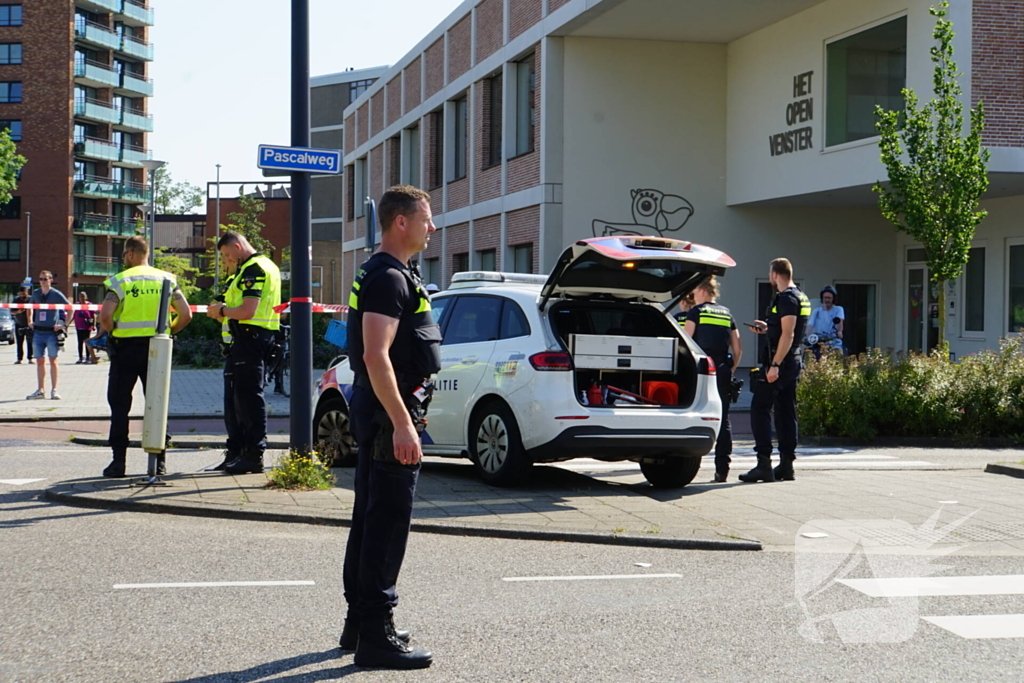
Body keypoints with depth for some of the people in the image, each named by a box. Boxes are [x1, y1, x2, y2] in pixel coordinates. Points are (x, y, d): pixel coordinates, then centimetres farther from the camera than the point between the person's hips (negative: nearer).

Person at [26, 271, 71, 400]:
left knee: (53, 360, -2)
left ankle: (54, 390, 2)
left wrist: (65, 324, -5)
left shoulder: (56, 294, -5)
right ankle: (40, 391, 11)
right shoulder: (36, 294, 8)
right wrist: (30, 320, 16)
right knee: (40, 361, 7)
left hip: (52, 332, -4)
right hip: (38, 332, 4)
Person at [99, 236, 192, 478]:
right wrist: (168, 332, 12)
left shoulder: (119, 281, -6)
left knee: (119, 406, 5)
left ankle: (118, 461, 2)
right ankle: (158, 462, 9)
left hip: (126, 348, -3)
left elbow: (105, 316, -17)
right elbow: (186, 315, -1)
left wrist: (112, 333, 1)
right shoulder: (166, 279, 4)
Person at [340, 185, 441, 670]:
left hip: (376, 411, 11)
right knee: (387, 524, -8)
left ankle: (360, 622, 24)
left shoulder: (387, 274, 17)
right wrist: (402, 424, -27)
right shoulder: (390, 278, -16)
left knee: (371, 519, 15)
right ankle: (375, 636, -5)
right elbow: (376, 356, -25)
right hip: (390, 411, -11)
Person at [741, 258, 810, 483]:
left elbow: (788, 334, -22)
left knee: (760, 410, -8)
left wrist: (775, 365, -25)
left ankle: (764, 465, -13)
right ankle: (786, 465, 12)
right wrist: (767, 329, 28)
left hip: (779, 363, -10)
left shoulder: (786, 298, -14)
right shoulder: (801, 297, 17)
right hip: (793, 363, 10)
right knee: (786, 412, 11)